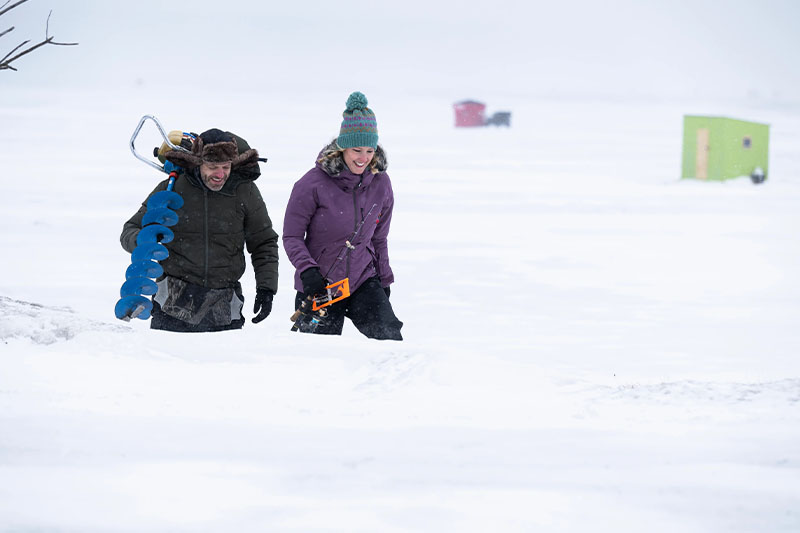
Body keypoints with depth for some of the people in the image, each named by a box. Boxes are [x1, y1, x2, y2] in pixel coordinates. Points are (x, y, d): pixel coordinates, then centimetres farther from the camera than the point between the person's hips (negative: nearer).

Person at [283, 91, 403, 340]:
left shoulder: (380, 184, 2)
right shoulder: (314, 183, -10)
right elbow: (292, 236, -5)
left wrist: (384, 280, 17)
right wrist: (307, 270, -20)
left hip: (363, 280, 3)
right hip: (320, 284, -3)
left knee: (389, 338, -16)